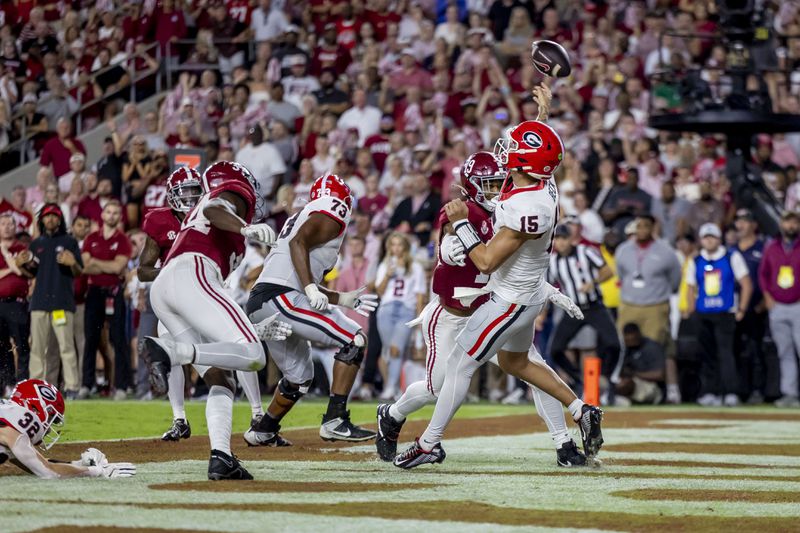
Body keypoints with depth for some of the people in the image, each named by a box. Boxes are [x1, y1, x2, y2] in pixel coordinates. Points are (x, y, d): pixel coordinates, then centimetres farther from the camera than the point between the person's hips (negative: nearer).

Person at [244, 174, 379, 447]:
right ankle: (335, 421, -17)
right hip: (280, 298, -10)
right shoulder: (330, 220, 1)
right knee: (354, 340, -11)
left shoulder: (301, 217, 29)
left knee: (300, 376, 25)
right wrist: (311, 289, -27)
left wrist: (343, 299, 31)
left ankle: (263, 432, 34)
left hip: (258, 305, 10)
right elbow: (298, 243, -19)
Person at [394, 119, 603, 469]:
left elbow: (486, 262, -28)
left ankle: (429, 444, 12)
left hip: (511, 301, -10)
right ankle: (581, 411, 28)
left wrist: (459, 222, -19)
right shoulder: (543, 183, -9)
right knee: (514, 362, 28)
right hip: (529, 292, 10)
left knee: (459, 365, 2)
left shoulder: (526, 210, -34)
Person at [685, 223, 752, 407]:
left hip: (725, 314, -3)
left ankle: (731, 393, -16)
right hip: (703, 315, 3)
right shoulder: (695, 262, 9)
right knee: (707, 354, 4)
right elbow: (692, 289, 16)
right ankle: (710, 392, 11)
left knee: (725, 351, -14)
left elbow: (747, 285, 3)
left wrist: (741, 310, -3)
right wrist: (692, 314, 8)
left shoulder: (732, 257, 2)